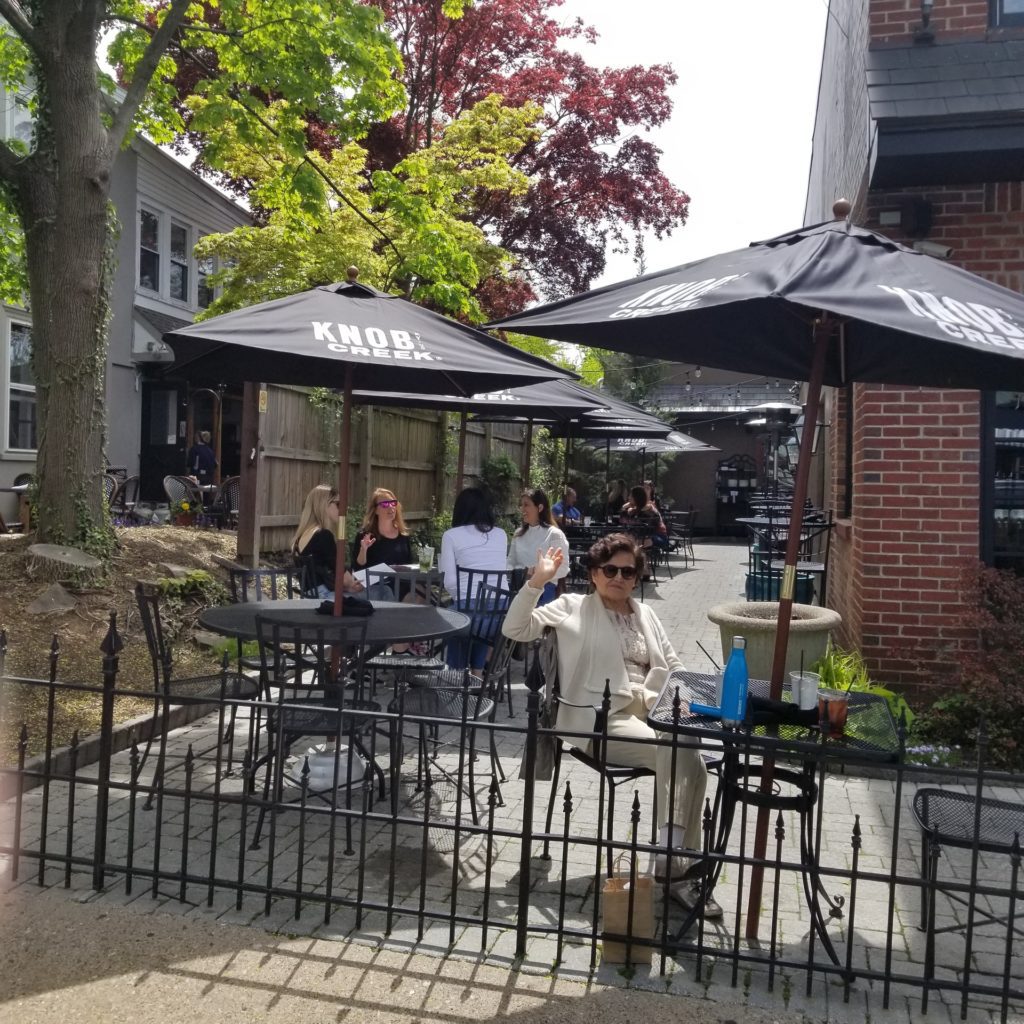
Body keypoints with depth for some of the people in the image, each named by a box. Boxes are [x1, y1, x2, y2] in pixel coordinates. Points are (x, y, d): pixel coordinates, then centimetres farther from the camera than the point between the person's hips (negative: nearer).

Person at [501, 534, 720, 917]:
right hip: (601, 717, -5)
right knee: (676, 752, -27)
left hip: (649, 710, 6)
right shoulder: (572, 607, 6)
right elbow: (515, 629, -4)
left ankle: (677, 860, -17)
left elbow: (673, 667, 26)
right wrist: (537, 582, -15)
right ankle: (675, 858, -16)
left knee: (690, 761, -25)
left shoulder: (645, 614, 23)